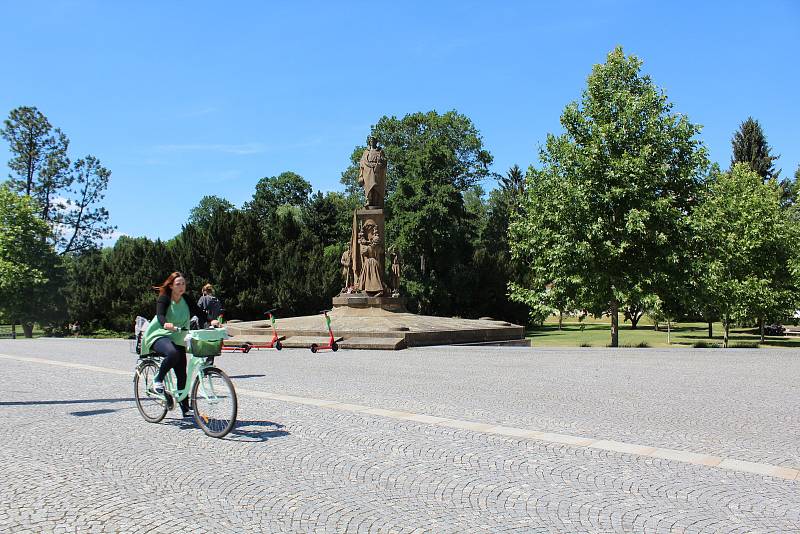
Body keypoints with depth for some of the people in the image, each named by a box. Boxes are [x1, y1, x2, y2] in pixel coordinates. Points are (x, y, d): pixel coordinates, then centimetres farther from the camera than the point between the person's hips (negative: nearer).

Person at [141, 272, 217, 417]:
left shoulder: (187, 301, 2)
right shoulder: (163, 299, -11)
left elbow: (200, 313, -9)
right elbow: (160, 315, -28)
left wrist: (211, 321, -29)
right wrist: (166, 324, -50)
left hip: (177, 339, 5)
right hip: (158, 336, -5)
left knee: (182, 375, 1)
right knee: (173, 353, -37)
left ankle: (186, 408, 11)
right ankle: (158, 380, -13)